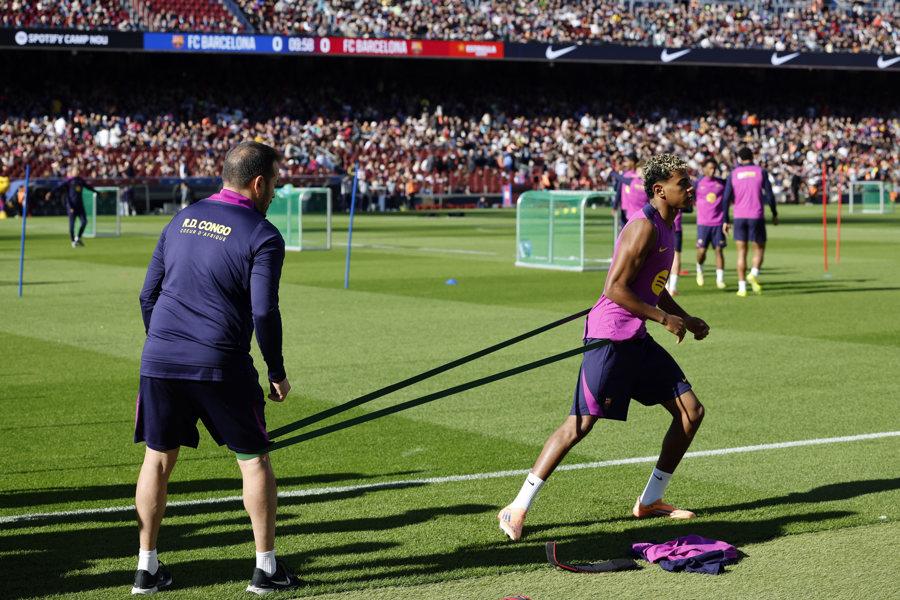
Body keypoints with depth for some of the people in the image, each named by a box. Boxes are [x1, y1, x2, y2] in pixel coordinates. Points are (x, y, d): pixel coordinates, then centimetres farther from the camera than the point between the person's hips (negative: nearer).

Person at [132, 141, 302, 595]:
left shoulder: (181, 220, 12)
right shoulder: (262, 236, -6)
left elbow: (148, 295, 15)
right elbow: (264, 313, -12)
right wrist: (278, 373, -1)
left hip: (160, 359, 5)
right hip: (220, 366, -5)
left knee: (158, 458, 13)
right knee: (254, 460, 9)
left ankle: (147, 567, 16)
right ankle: (266, 567, 12)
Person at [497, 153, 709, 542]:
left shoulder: (666, 228, 14)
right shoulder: (644, 227, -16)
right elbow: (615, 288, -21)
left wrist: (687, 319, 18)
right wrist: (663, 318, -17)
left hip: (637, 339, 10)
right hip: (610, 337, -10)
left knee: (691, 412, 8)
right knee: (580, 424, -11)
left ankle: (649, 501, 19)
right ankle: (518, 509, -3)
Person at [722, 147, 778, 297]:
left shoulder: (733, 174, 5)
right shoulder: (761, 172, 2)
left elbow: (726, 198, 0)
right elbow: (769, 195, -1)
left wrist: (726, 220, 4)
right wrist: (774, 214, 10)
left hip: (739, 217, 1)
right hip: (756, 216, -1)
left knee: (741, 252, 7)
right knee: (759, 248, 12)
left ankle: (742, 287, 1)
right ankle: (754, 274, -14)